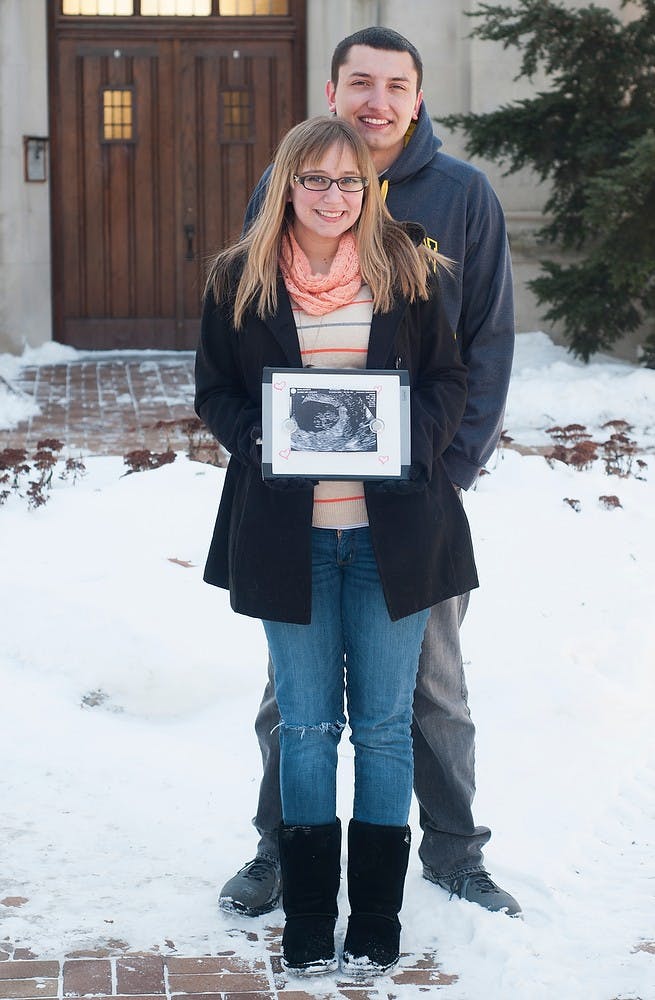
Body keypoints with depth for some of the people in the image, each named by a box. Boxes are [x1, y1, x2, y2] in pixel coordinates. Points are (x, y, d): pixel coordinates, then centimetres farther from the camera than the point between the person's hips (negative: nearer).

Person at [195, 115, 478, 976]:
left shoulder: (406, 271, 2)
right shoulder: (238, 282, 2)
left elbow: (449, 379, 6)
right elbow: (213, 393, 7)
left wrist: (412, 433, -13)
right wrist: (260, 436, -13)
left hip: (391, 530, 0)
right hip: (288, 533, 0)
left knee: (384, 724, 7)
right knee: (307, 726, 7)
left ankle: (377, 927, 17)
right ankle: (307, 928, 17)